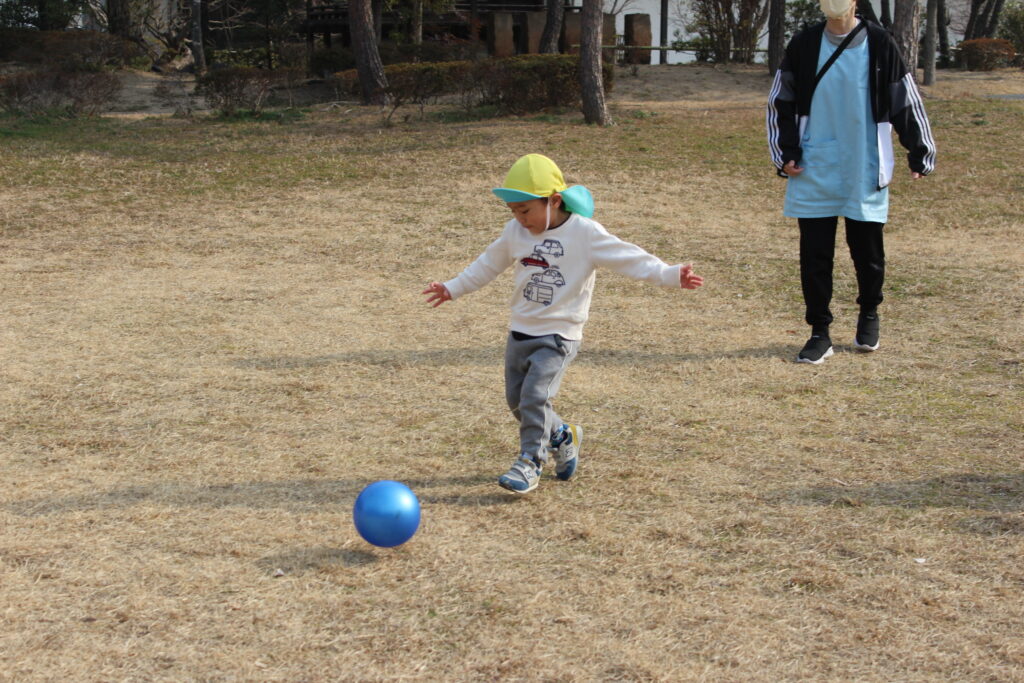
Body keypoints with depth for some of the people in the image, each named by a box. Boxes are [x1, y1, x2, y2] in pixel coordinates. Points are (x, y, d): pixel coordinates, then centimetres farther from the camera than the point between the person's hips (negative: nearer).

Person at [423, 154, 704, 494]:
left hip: (559, 335, -6)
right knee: (516, 399, 10)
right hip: (520, 331, 6)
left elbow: (630, 258, -18)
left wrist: (673, 276, -29)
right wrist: (453, 288, 24)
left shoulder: (585, 233, -14)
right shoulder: (515, 232, 2)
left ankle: (530, 462, -5)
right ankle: (562, 436, 33)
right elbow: (489, 264, 19)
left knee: (535, 395, -19)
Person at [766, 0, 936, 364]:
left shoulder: (879, 44, -2)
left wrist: (921, 155, 1)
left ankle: (869, 314, 33)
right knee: (814, 252, 1)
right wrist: (785, 153, 1)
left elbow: (907, 103, 3)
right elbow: (780, 102, 9)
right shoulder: (804, 44, 2)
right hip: (814, 172, 1)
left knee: (867, 249, 7)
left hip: (865, 173, -1)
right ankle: (819, 332, 11)